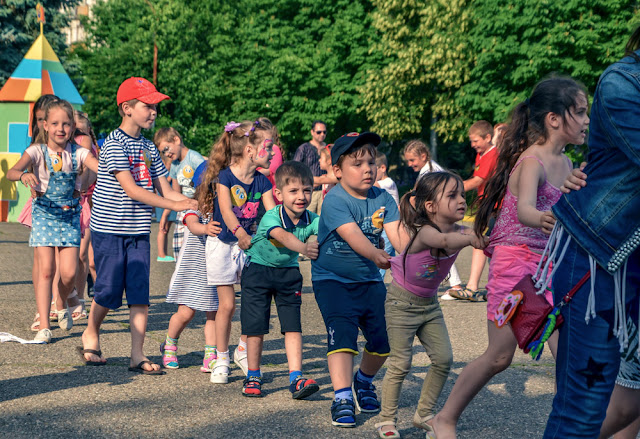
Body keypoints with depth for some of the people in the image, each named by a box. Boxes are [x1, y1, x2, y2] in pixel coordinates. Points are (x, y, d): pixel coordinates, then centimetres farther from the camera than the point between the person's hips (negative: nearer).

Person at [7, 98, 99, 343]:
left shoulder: (78, 153, -5)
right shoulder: (37, 152, -10)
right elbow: (11, 172, -25)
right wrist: (23, 175, -49)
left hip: (70, 215, 2)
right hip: (44, 214, -1)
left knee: (69, 272, -6)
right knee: (45, 270, -8)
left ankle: (61, 306, 27)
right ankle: (43, 326, -2)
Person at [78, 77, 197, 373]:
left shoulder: (149, 148, 10)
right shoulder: (114, 144, -11)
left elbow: (165, 190, 9)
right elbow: (131, 190, -19)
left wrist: (198, 204, -6)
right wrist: (175, 205, -21)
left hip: (139, 232, 6)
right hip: (109, 229, -5)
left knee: (140, 294, -1)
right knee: (108, 291, 1)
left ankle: (137, 356, 2)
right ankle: (91, 334, 28)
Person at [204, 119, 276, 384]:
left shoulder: (261, 182, 1)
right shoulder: (225, 177, -14)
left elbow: (272, 213, -7)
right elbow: (226, 210, -27)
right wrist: (241, 234, -43)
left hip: (249, 243, 4)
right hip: (223, 244, -4)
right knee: (227, 304, -2)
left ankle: (243, 350, 18)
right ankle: (221, 359, 12)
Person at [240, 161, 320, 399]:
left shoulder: (311, 220, -14)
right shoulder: (271, 217, -27)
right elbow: (282, 236, -47)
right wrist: (304, 247, -67)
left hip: (289, 272, 3)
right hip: (258, 269, -3)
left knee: (293, 325, -6)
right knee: (256, 325, -1)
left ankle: (296, 378, -6)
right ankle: (253, 377, 14)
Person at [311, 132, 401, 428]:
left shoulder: (382, 198, -1)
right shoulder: (334, 201, -18)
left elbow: (396, 233, -13)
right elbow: (352, 235, -33)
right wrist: (376, 255, -50)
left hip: (369, 280, 5)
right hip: (332, 280, -5)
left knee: (383, 339, 3)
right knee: (342, 334, -20)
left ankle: (364, 382, 32)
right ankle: (342, 399, -18)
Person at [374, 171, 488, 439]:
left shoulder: (459, 231, -9)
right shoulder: (425, 232, -29)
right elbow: (445, 241, -51)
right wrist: (470, 238, -70)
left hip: (430, 304, 7)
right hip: (402, 303, -6)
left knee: (443, 359, 1)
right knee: (400, 362, -5)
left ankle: (424, 414, 17)